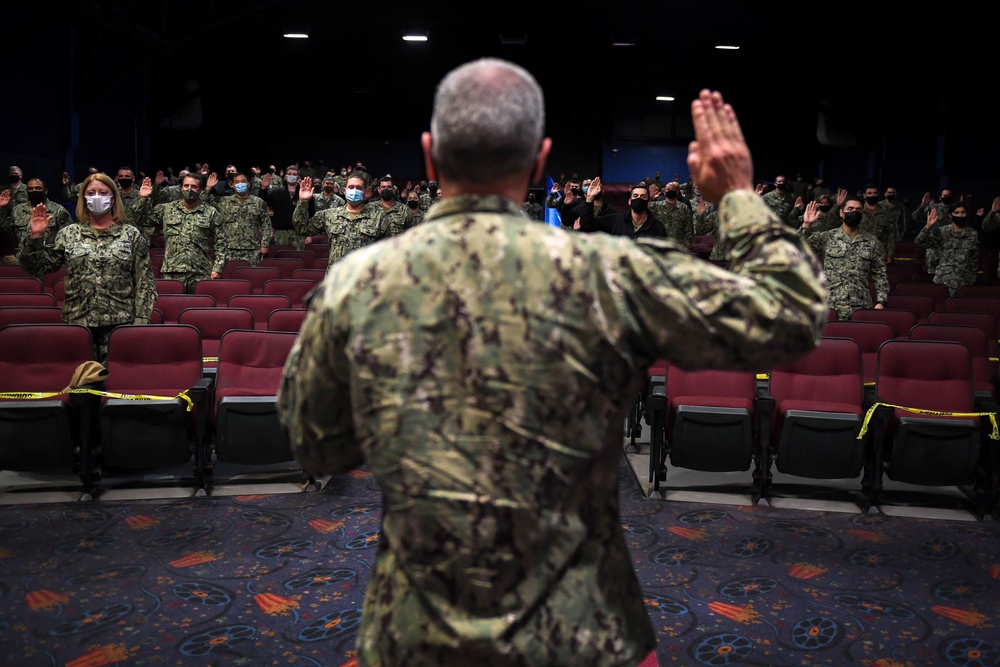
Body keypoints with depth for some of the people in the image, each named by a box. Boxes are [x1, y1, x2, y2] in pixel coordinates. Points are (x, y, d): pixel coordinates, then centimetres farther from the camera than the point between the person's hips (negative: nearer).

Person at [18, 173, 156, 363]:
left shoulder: (131, 235, 4)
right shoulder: (68, 234, 10)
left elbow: (145, 281, 1)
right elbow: (39, 267, 9)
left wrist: (141, 320, -6)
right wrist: (36, 237, -5)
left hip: (119, 323, -2)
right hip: (77, 323, 2)